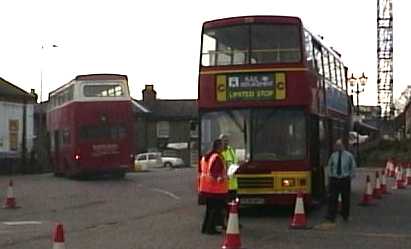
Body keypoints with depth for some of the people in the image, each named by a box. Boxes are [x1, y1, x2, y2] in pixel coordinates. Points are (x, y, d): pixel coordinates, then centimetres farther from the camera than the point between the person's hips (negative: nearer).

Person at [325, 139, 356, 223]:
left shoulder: (348, 155, -3)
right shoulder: (333, 155, 2)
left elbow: (353, 166, 8)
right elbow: (330, 166, 16)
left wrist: (350, 175, 3)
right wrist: (330, 175, 8)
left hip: (345, 179, -1)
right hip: (334, 179, 1)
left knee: (345, 198, 7)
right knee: (333, 198, -7)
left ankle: (345, 216, 21)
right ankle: (331, 216, -8)